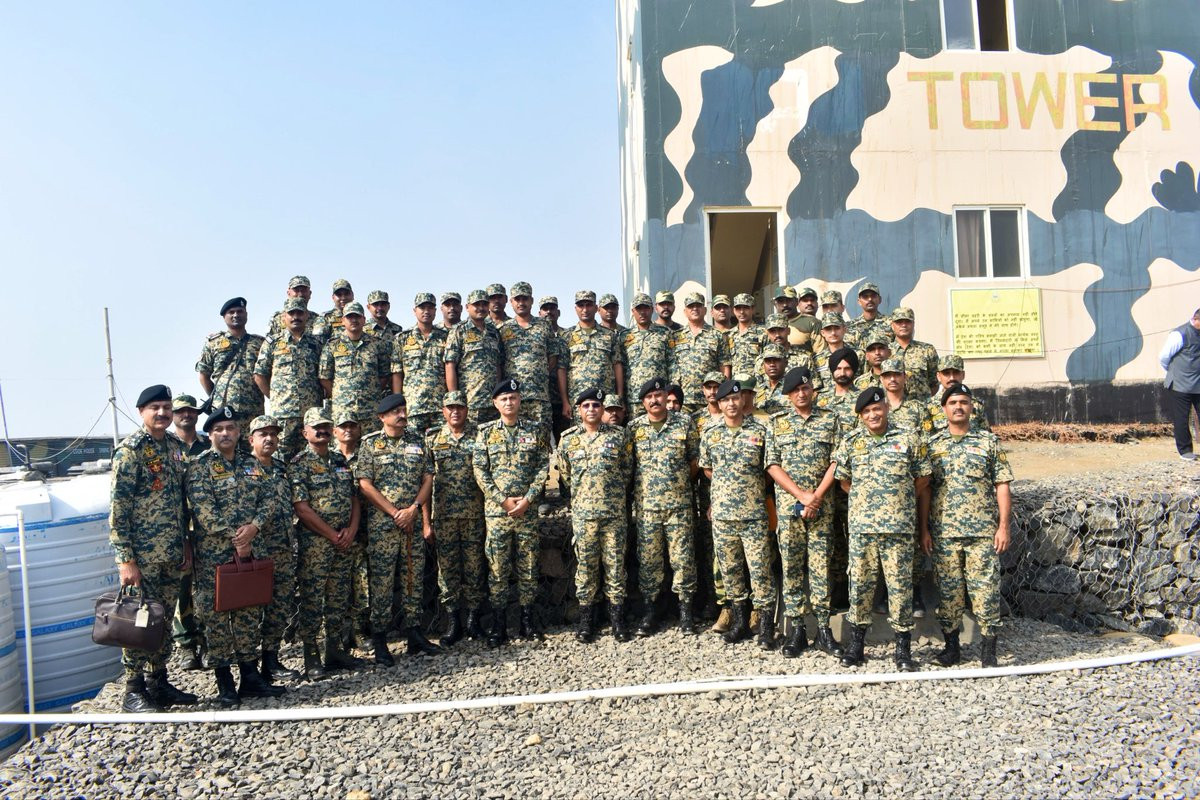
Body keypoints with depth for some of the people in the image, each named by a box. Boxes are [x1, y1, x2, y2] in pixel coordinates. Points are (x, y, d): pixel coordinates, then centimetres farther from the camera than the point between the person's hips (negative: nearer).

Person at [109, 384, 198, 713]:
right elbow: (118, 508, -15)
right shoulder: (130, 449, -11)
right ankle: (134, 691, 14)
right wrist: (125, 560, -18)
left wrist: (186, 543, 14)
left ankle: (159, 683, 25)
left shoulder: (175, 446, 10)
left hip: (171, 552, 7)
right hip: (142, 554, -7)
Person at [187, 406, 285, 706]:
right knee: (216, 616, 0)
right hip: (213, 554, -4)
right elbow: (203, 509, -12)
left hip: (250, 549, 5)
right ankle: (224, 684, 10)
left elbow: (266, 500, 7)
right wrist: (234, 538, -15)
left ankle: (251, 676, 18)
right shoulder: (199, 466, -3)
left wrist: (254, 527, -11)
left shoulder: (251, 463, 12)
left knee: (250, 614, 9)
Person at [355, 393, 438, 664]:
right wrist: (395, 513, -10)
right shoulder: (370, 443, 0)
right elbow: (365, 485, -6)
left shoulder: (418, 441, 10)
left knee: (414, 578, 8)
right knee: (381, 581, -1)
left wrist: (413, 509, -6)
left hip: (414, 521, 4)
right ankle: (380, 641, 6)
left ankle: (414, 634, 17)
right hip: (381, 523, -3)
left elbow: (428, 479, 8)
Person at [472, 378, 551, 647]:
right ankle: (499, 625, 11)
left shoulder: (536, 430, 5)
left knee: (528, 566, 7)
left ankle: (527, 619, 19)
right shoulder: (485, 432, 4)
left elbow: (544, 466, 1)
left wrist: (527, 499, -10)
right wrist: (503, 500, -9)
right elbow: (479, 469, -1)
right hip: (496, 510, 0)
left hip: (528, 510, 0)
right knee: (497, 568, 3)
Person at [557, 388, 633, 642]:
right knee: (585, 564, 5)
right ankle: (586, 619, 15)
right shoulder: (567, 439, 5)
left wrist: (613, 491, 10)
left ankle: (617, 618, 14)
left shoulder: (618, 436, 3)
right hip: (582, 512, 1)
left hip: (615, 511, 0)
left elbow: (627, 468, 11)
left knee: (615, 564, 4)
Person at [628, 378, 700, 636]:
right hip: (646, 504, 1)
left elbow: (695, 459, 7)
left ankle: (685, 608, 13)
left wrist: (684, 483, 8)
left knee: (682, 557, 1)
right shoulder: (634, 427, 4)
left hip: (679, 503, -1)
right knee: (648, 558, 6)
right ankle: (648, 609, 16)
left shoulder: (685, 422, 2)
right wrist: (639, 487, 6)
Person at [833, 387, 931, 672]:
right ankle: (856, 644, 18)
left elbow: (922, 480, 10)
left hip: (899, 526, -1)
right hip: (861, 526, 1)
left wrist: (900, 503, 13)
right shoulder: (850, 442, 7)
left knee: (900, 584, 2)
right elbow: (844, 480, 16)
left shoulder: (909, 439, 3)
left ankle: (904, 648, 13)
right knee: (860, 583, 6)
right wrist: (865, 502, 11)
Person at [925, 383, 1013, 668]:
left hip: (983, 531, -1)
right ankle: (951, 646, 20)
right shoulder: (932, 444, 7)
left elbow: (1002, 485, 3)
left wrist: (1003, 526, -4)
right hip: (943, 533, 1)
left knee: (986, 590, -1)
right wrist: (923, 529, 2)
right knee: (948, 591, 7)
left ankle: (988, 651, 11)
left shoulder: (989, 441, 5)